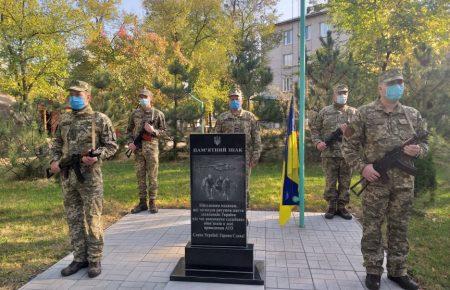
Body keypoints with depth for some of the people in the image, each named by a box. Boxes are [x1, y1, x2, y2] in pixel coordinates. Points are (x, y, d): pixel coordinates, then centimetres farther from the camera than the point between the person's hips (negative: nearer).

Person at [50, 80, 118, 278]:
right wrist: (54, 160, 2)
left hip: (90, 177, -5)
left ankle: (94, 260, 12)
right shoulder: (64, 120, 13)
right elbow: (57, 144, 20)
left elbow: (112, 145, -4)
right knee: (74, 219, 10)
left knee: (92, 219, 0)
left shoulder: (100, 119, -3)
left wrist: (97, 156, -20)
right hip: (67, 177, 6)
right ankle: (79, 259, 23)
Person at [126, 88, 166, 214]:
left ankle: (152, 202, 8)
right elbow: (129, 130, 16)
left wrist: (153, 131, -15)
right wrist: (130, 142, 0)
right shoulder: (135, 113, 11)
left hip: (151, 147, -3)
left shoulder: (158, 113, 2)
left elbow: (163, 131, 4)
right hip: (137, 148, 3)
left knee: (152, 176, 0)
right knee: (140, 175, 7)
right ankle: (142, 202, 16)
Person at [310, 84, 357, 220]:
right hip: (329, 154, -1)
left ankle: (342, 207, 21)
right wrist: (317, 142, -7)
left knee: (345, 182, 8)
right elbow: (314, 128, 8)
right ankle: (331, 206, 19)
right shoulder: (325, 111, 7)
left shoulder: (353, 112, 8)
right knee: (330, 181, 6)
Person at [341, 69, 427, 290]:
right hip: (375, 181, -4)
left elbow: (424, 143, 17)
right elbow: (348, 146, -2)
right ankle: (373, 272, 20)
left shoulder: (413, 115, 9)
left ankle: (397, 271, 29)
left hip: (404, 183, 4)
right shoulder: (365, 114, -4)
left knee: (399, 228, 14)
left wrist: (418, 150, -6)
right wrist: (362, 166, -14)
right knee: (372, 229, 4)